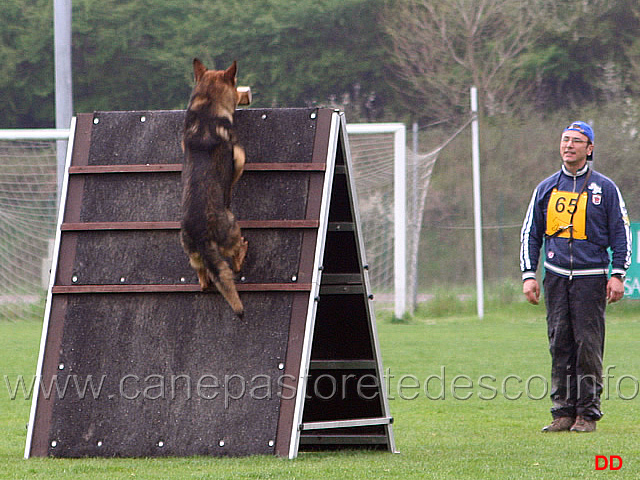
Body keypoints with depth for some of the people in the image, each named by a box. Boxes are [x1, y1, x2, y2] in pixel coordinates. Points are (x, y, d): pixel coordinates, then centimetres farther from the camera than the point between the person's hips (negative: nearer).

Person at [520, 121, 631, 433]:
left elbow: (621, 232, 4)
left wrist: (617, 275, -5)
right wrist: (528, 275, 6)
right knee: (560, 345, 2)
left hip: (591, 278, -3)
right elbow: (530, 234, 16)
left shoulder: (604, 188, 4)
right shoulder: (546, 189, 13)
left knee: (588, 345, -6)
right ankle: (563, 412, 5)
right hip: (556, 277, 3)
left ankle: (588, 413, -2)